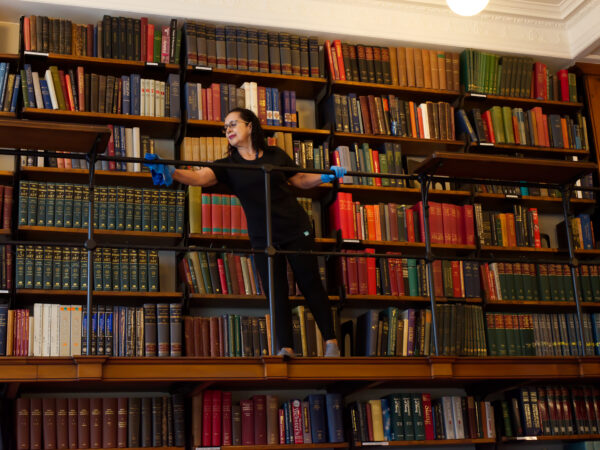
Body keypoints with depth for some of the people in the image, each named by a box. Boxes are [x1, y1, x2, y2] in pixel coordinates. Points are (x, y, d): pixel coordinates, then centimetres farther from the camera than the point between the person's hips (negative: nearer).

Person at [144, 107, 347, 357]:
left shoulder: (275, 155, 1)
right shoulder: (228, 165, 1)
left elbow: (301, 181, 12)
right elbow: (199, 177, -17)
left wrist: (327, 176, -5)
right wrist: (169, 173, -35)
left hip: (296, 229, -1)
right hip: (262, 237, 1)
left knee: (310, 284, 1)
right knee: (276, 292, -1)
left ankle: (331, 342, 11)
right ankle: (286, 349, 4)